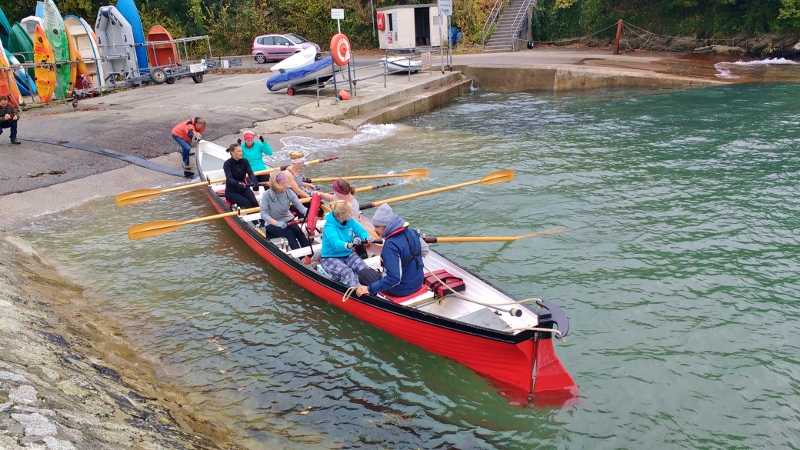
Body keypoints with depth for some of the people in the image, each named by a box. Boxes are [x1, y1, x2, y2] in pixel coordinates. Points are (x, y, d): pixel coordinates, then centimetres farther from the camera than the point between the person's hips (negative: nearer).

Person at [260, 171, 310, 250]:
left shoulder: (289, 192, -8)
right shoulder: (266, 195, -16)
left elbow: (301, 208, -15)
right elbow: (263, 214, -19)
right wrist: (276, 223, -35)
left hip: (288, 220, 3)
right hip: (272, 223, -3)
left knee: (299, 231, -26)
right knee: (289, 233, -28)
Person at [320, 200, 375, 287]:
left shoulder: (350, 220, -2)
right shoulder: (329, 226, -22)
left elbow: (360, 230, -8)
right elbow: (335, 243, -38)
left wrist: (367, 237, -34)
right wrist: (349, 245, -59)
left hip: (348, 255, 7)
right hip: (330, 258, -7)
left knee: (365, 270, -24)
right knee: (348, 273, -35)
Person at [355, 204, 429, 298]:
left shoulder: (391, 245, -29)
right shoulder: (412, 232, -6)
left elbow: (394, 279, -33)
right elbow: (424, 251, 10)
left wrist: (369, 289, -29)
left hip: (401, 290, -8)